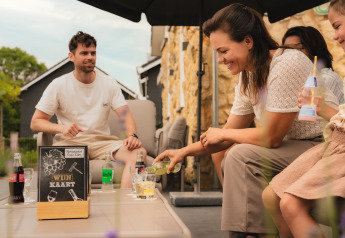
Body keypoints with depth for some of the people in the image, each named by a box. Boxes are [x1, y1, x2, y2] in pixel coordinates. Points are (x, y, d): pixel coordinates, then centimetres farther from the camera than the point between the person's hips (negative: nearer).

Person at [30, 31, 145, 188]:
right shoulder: (58, 86, 3)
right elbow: (35, 123, 2)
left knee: (139, 152, -25)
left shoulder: (109, 84, 10)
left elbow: (126, 115, 3)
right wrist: (61, 128, -19)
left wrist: (132, 135, -20)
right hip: (69, 142, -2)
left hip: (102, 141, 3)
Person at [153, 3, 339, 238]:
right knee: (228, 158, 9)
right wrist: (184, 151, 4)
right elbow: (230, 133, 12)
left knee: (243, 156, -22)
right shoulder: (248, 77, 6)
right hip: (291, 148, 9)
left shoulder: (287, 64, -21)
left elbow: (271, 136, -22)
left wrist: (223, 134, -8)